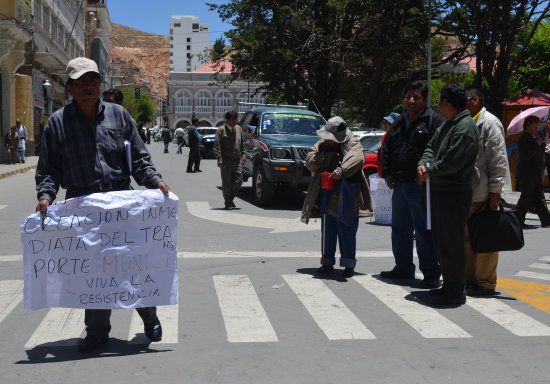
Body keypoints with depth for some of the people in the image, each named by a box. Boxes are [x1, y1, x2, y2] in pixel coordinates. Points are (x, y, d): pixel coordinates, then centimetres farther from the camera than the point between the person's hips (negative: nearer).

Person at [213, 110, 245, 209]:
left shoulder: (239, 129, 14)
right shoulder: (221, 130, -3)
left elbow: (242, 143, 22)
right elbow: (217, 146, -7)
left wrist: (243, 155, 12)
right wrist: (219, 159, -16)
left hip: (237, 160, 5)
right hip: (226, 160, -5)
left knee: (238, 181, 1)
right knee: (226, 183, -1)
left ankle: (230, 199, 19)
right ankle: (228, 203, 7)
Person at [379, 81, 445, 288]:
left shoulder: (433, 120, -5)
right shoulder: (398, 123, 18)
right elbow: (387, 150, 23)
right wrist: (388, 174, 13)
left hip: (421, 185, -8)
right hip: (400, 185, 8)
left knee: (424, 231, -5)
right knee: (400, 228, 15)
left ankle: (431, 274, 2)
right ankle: (403, 268, 28)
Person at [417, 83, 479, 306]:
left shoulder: (465, 127, -17)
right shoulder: (447, 124, 15)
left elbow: (452, 163, -24)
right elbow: (431, 146, 17)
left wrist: (429, 169, -8)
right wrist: (423, 164, -4)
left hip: (454, 193, -10)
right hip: (439, 191, 10)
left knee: (451, 244, -4)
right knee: (441, 241, 16)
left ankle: (455, 292, 5)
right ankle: (449, 285, 27)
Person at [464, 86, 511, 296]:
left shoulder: (490, 123, -8)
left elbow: (498, 160, -14)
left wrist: (495, 190, -16)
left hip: (483, 194, -9)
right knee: (467, 238, 13)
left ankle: (486, 283, 5)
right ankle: (469, 278, 23)